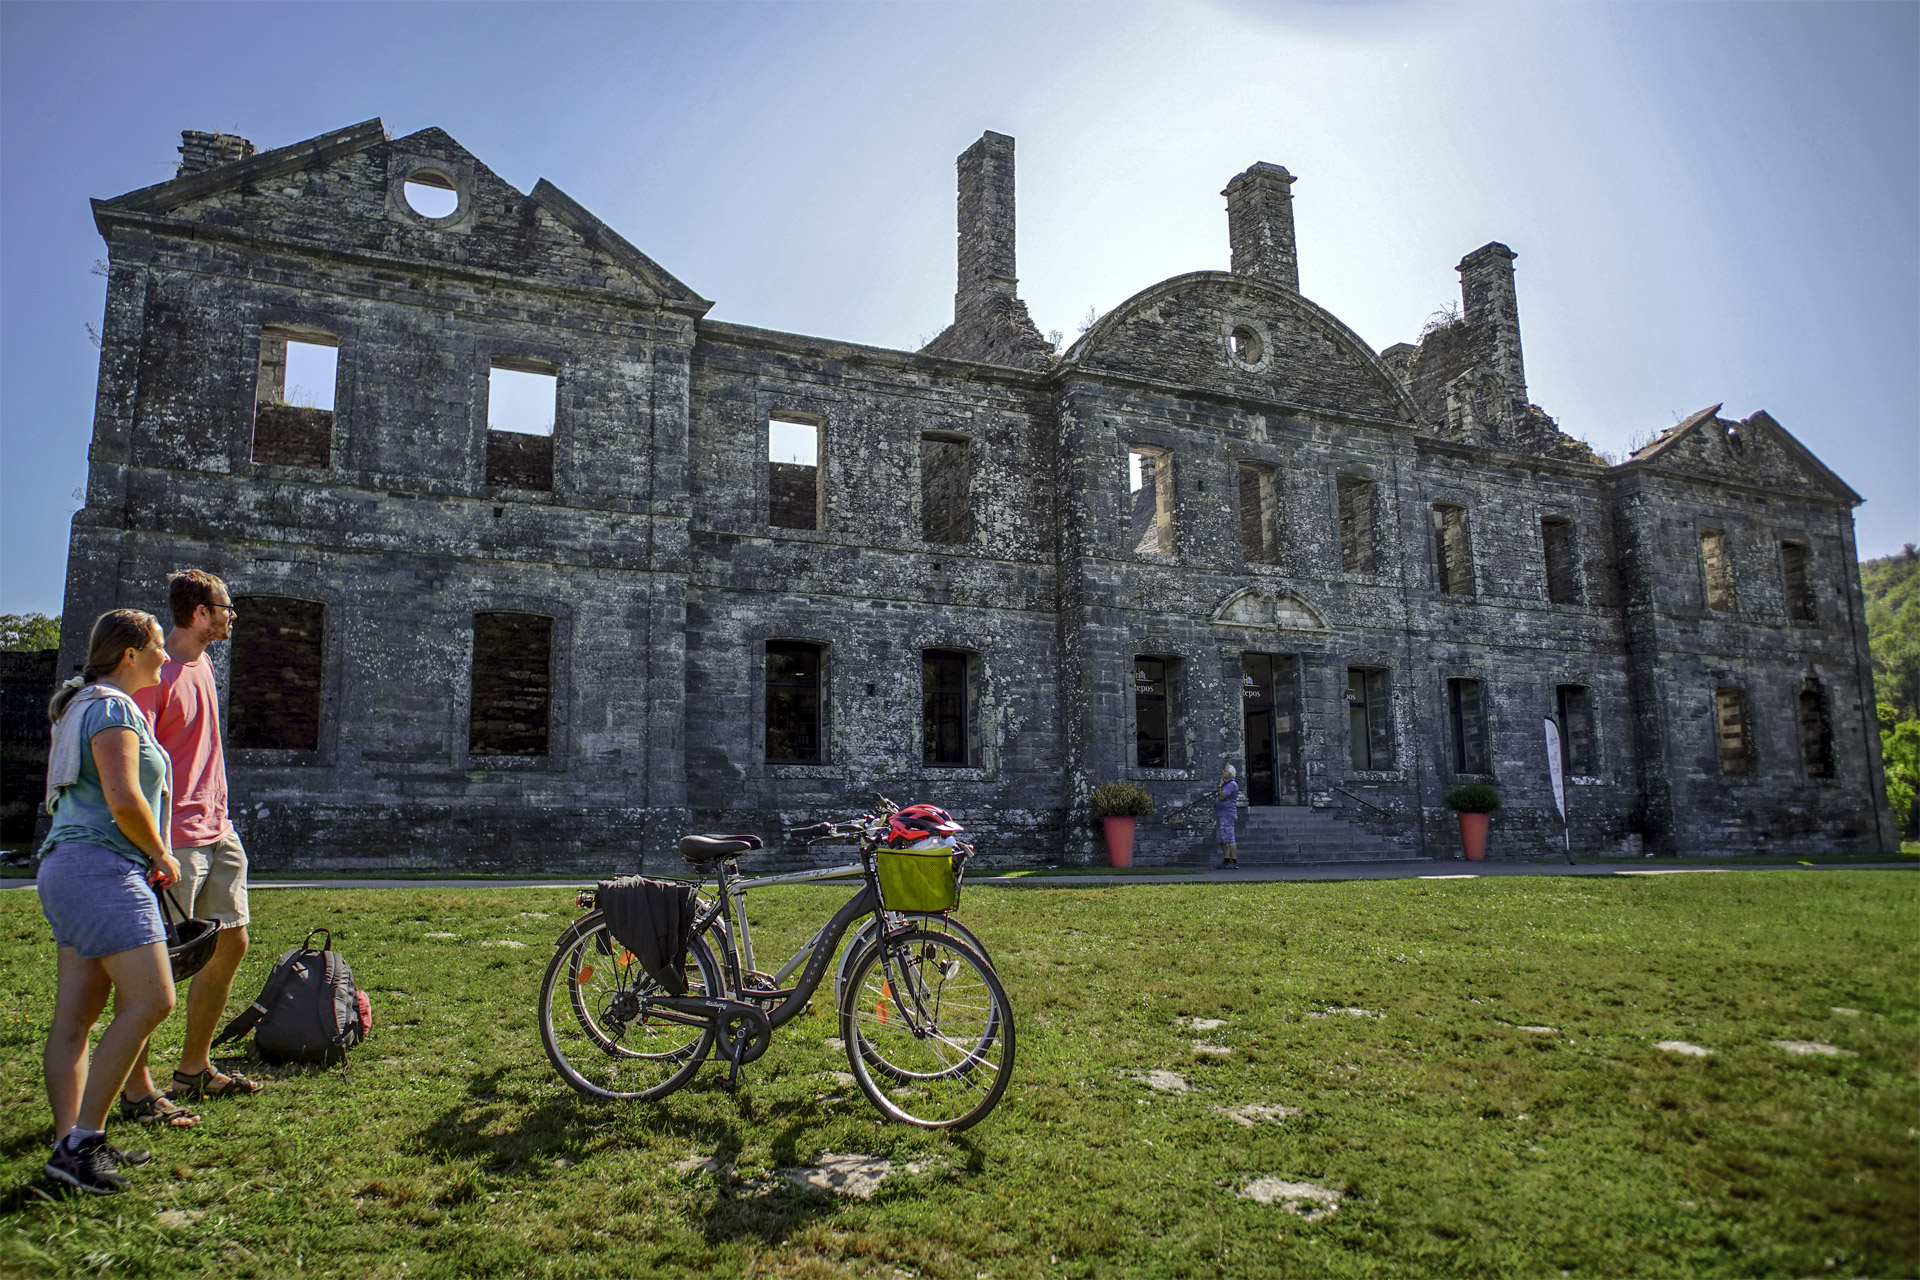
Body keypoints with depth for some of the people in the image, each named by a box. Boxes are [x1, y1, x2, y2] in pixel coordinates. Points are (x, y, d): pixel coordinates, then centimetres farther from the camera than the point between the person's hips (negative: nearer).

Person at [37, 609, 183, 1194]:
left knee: (75, 1015, 7)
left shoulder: (81, 707, 22)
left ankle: (70, 1142, 8)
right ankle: (80, 1141, -11)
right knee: (150, 1001, -14)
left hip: (69, 864, 11)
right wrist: (161, 855, -6)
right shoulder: (112, 707, -11)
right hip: (102, 866, -11)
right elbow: (124, 800, -22)